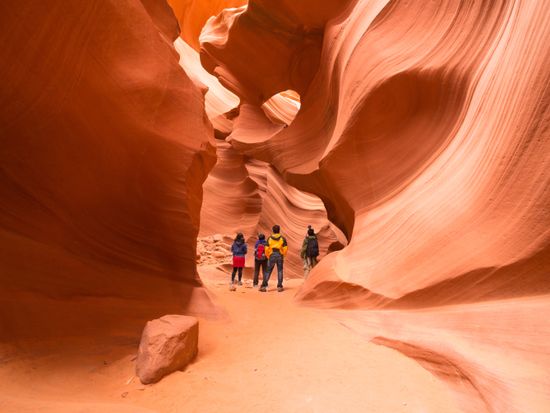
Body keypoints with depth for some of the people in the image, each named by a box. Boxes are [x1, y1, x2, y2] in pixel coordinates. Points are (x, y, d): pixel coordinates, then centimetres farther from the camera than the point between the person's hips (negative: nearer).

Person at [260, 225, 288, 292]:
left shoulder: (270, 238, 1)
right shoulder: (282, 238, 1)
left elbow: (267, 248, -2)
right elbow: (285, 248, -3)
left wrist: (268, 256, 11)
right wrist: (283, 255, 12)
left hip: (272, 256, 0)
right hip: (280, 256, 0)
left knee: (268, 271, 4)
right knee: (280, 271, 8)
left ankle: (264, 286, 0)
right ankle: (279, 287, 7)